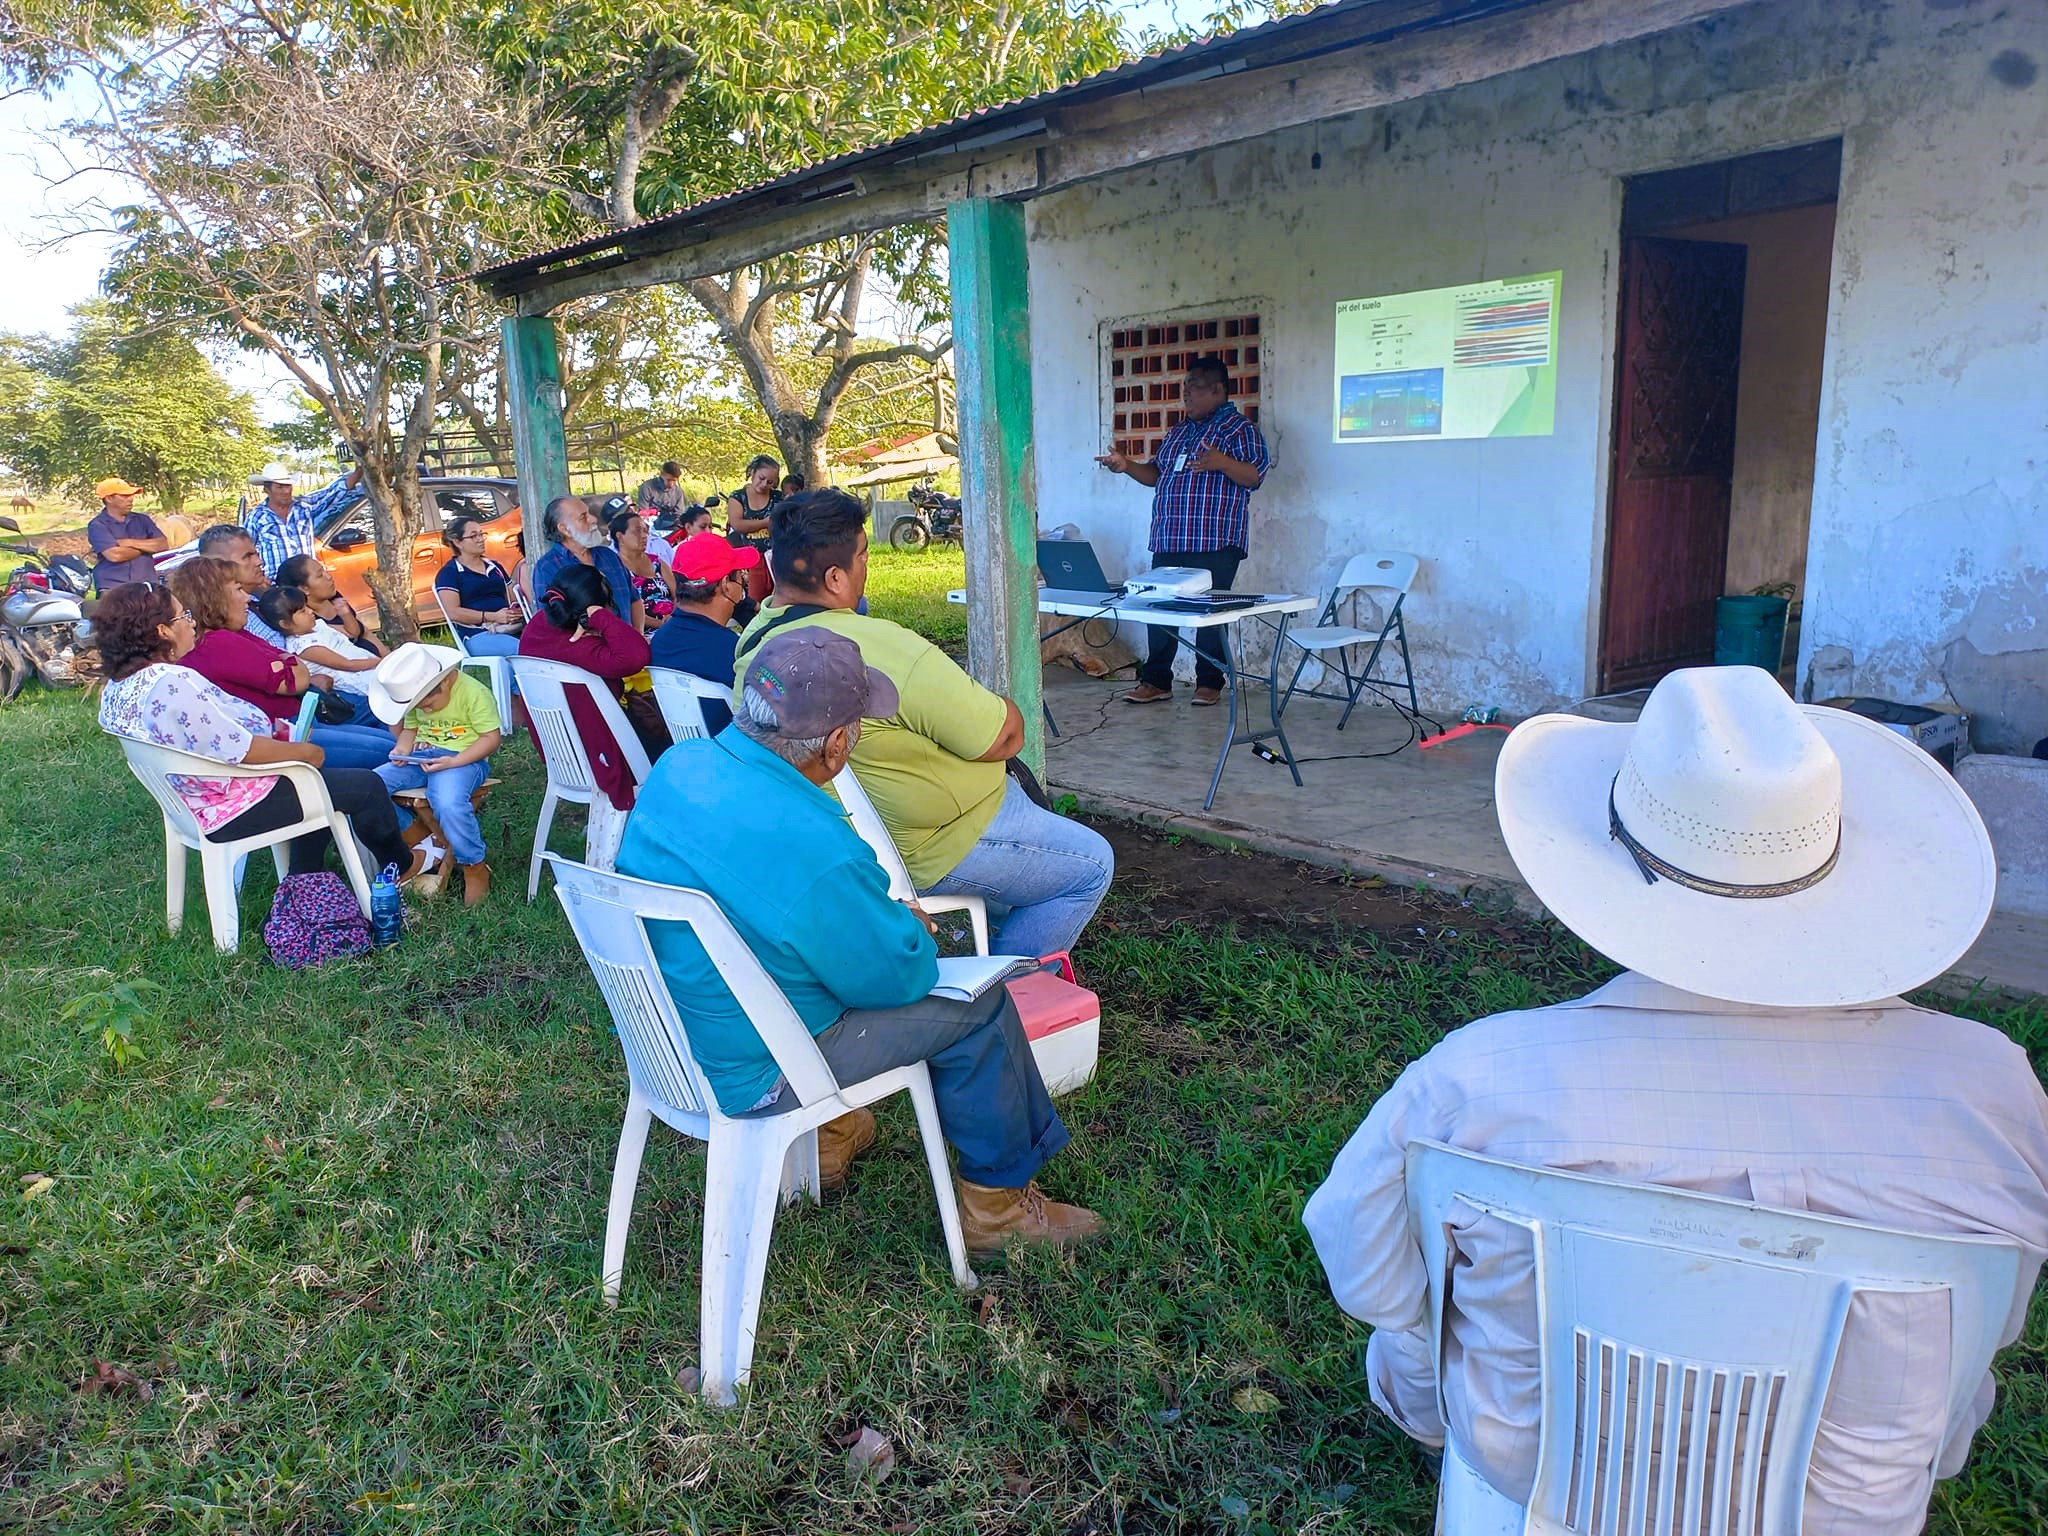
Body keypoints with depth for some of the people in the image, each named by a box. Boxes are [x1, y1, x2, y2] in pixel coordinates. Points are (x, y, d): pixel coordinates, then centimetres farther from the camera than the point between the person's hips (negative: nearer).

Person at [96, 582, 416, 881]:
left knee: (322, 776, 28)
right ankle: (400, 865, 26)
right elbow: (242, 750, -28)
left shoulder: (116, 688, 1)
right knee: (366, 786, 2)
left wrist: (266, 725, 9)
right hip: (237, 811, -10)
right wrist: (304, 752, -13)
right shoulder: (172, 684, -31)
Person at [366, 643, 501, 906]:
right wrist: (403, 749, -6)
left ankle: (475, 867, -15)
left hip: (463, 758, -7)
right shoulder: (415, 695, 9)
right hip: (420, 757, 7)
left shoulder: (474, 693, -14)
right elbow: (410, 729, 18)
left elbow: (492, 737, -14)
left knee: (448, 803, -38)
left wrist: (453, 762, -24)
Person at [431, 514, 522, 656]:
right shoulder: (448, 573, 9)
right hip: (478, 635, -6)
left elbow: (513, 599, 28)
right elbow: (453, 613, -4)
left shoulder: (495, 566, 28)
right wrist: (493, 616, -12)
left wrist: (517, 610, 1)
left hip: (514, 628, 6)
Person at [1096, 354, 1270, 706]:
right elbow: (1158, 475, 26)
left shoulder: (1239, 427, -2)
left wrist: (1221, 462, -30)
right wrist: (1127, 465, 9)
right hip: (1169, 541, 7)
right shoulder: (1179, 430, 21)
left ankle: (1210, 683, 8)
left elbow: (1255, 475, -13)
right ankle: (1156, 681, 12)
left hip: (1214, 543, -7)